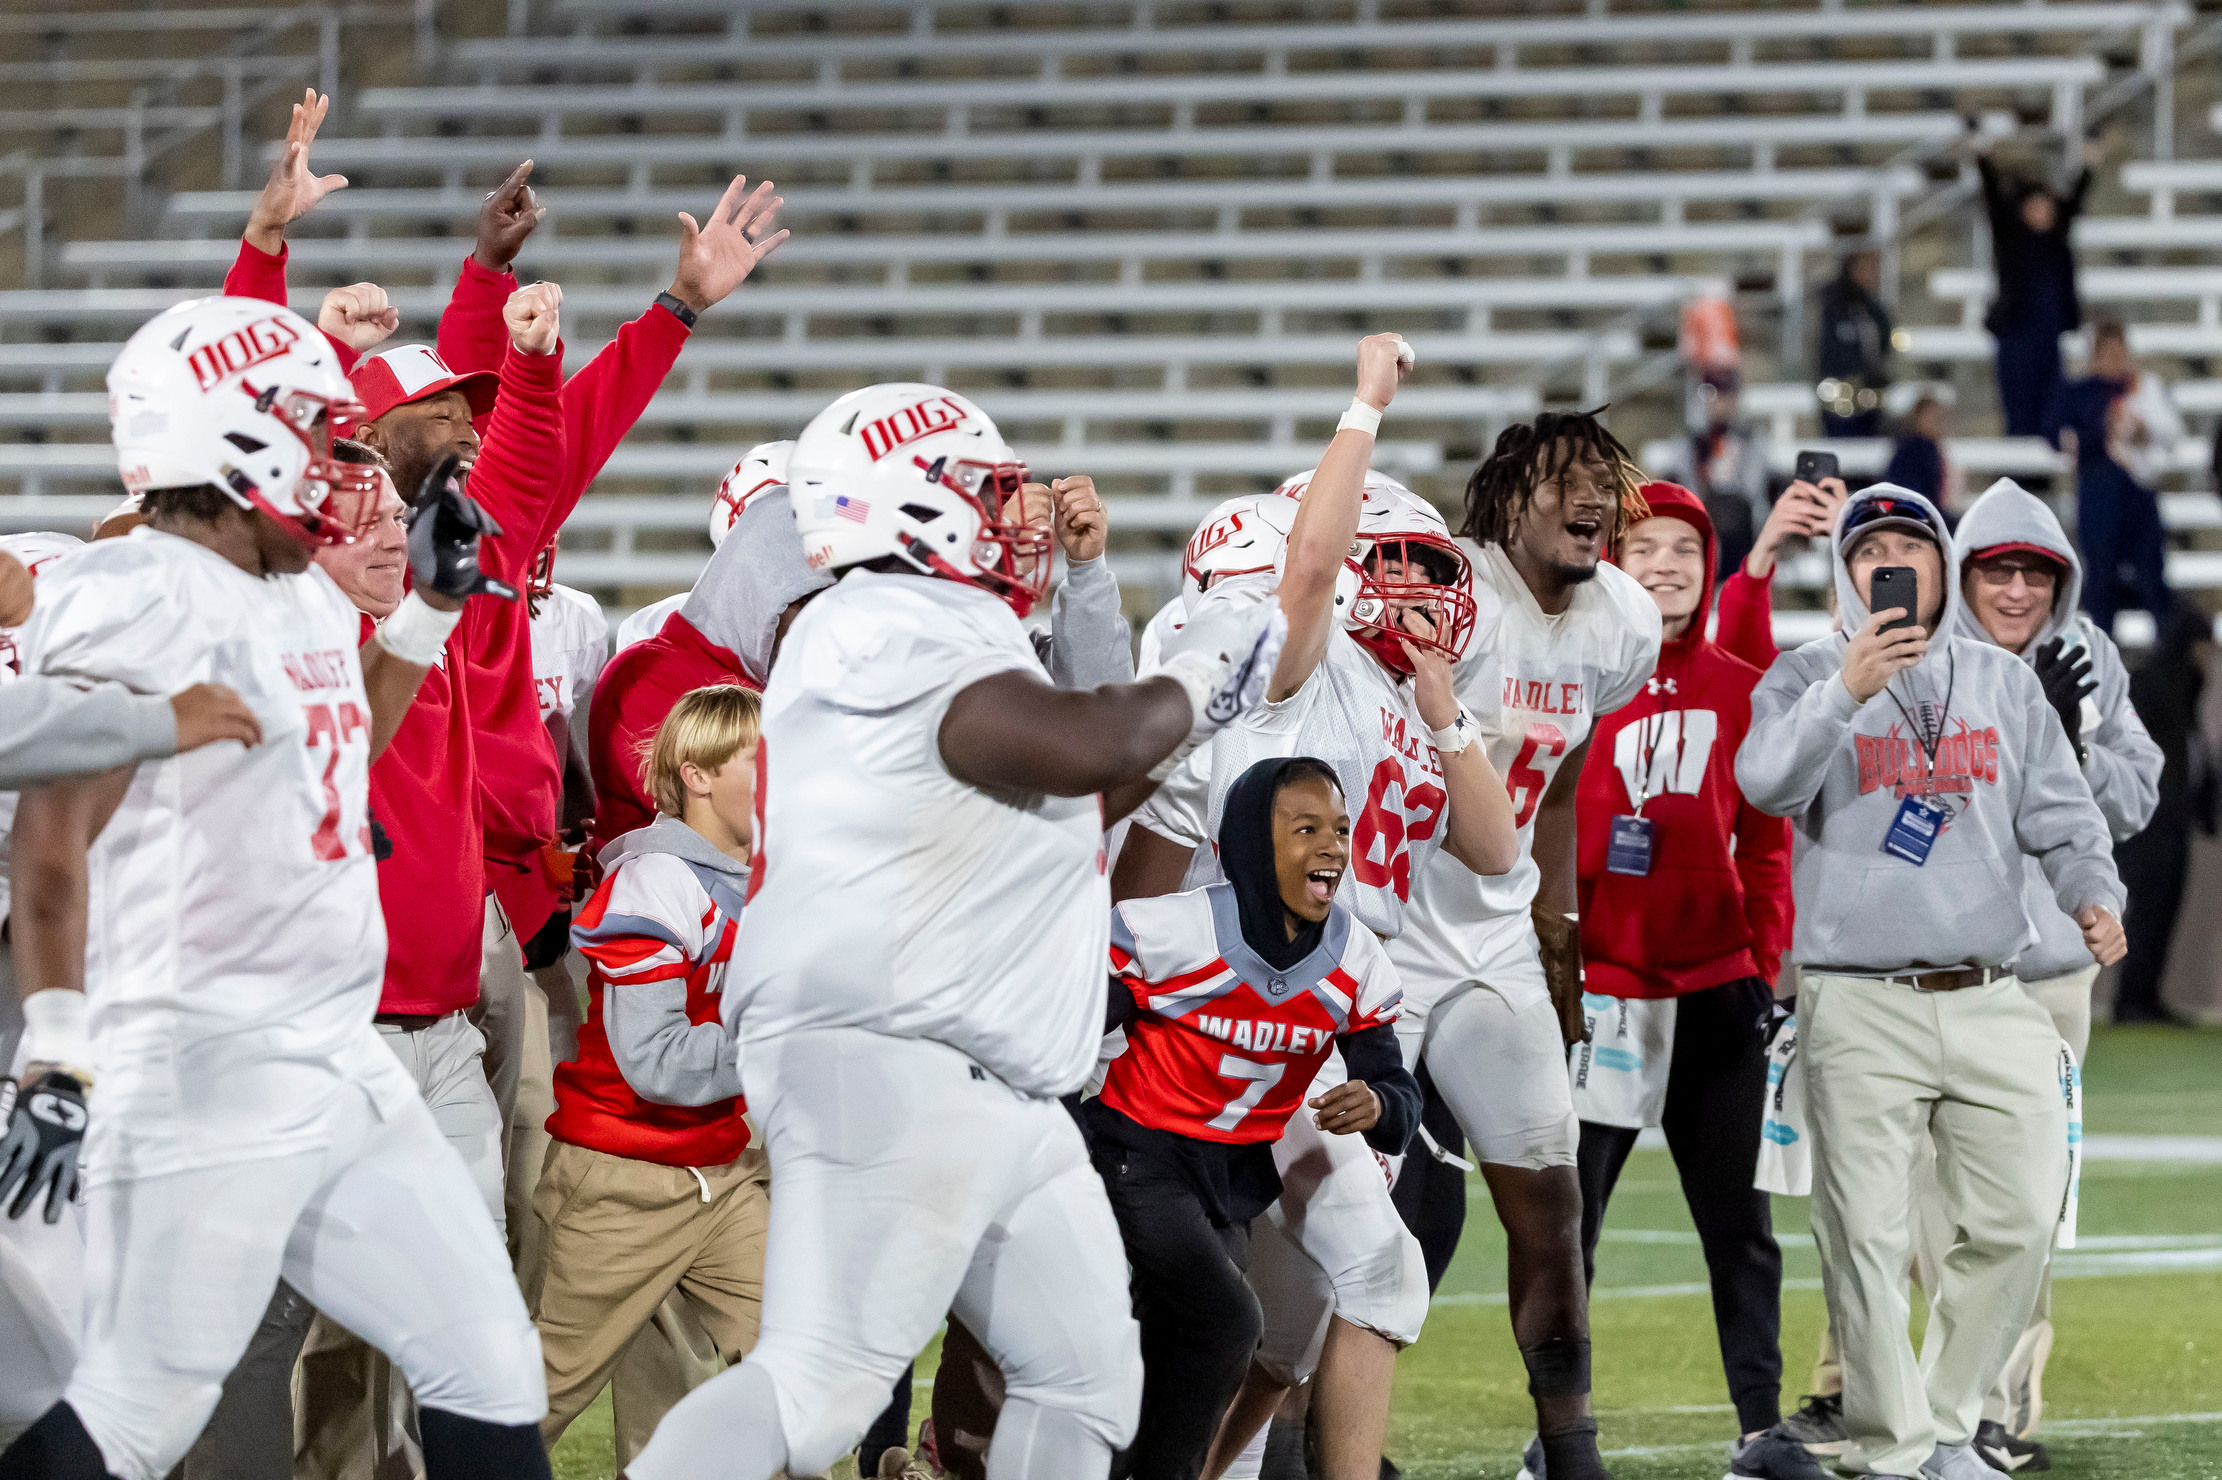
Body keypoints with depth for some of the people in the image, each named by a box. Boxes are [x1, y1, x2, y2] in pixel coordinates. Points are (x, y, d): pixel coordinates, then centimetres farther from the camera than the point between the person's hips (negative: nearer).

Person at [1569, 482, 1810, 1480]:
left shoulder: (1742, 693, 7)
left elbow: (1766, 844, 9)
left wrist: (1765, 966, 3)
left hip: (1714, 989, 3)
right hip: (1596, 986, -3)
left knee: (1739, 1225, 7)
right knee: (1565, 1221, 0)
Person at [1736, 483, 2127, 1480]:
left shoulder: (2003, 684, 15)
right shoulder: (1807, 680, 3)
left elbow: (2061, 818, 13)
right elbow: (1768, 785, -17)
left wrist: (2092, 897, -7)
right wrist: (1847, 691, -30)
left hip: (1992, 1004, 4)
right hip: (1860, 1009, -4)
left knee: (2017, 1223, 2)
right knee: (1869, 1238, -7)